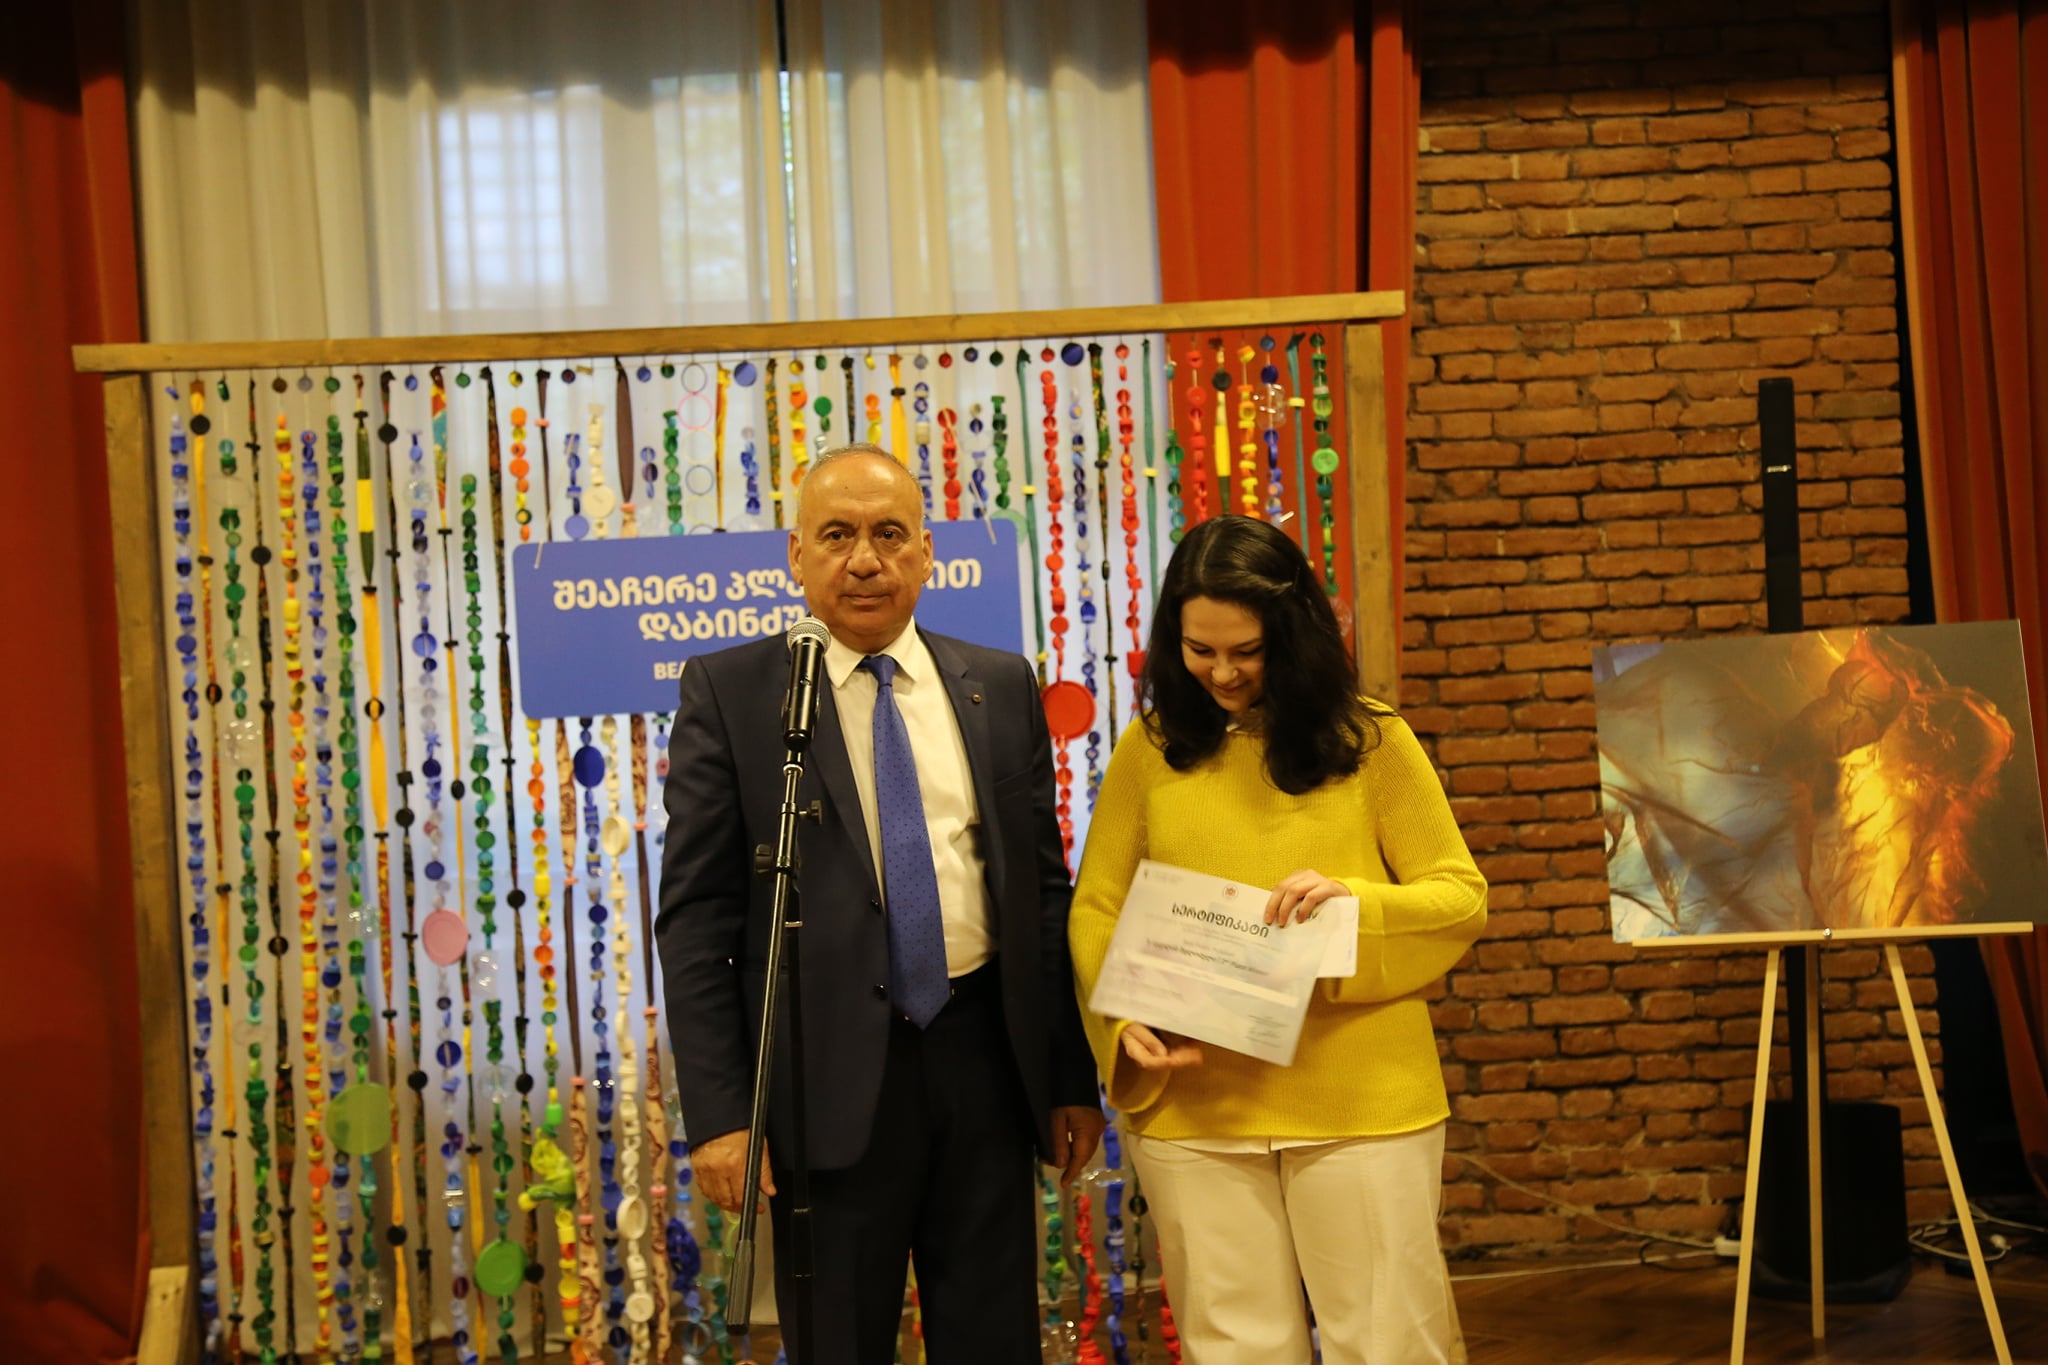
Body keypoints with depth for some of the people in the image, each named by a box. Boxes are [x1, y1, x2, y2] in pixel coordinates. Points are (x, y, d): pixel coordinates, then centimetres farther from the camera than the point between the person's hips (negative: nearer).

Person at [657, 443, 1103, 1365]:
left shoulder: (1002, 688, 8)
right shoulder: (729, 693, -2)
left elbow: (1046, 890, 11)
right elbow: (696, 917, -4)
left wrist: (1073, 1078, 9)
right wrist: (718, 1113, -11)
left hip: (985, 1058, 3)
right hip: (830, 1073, -3)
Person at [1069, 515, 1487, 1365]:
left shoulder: (1369, 739, 0)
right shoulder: (1149, 750, 4)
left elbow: (1460, 899, 1)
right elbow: (1096, 914, 8)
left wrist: (1356, 904, -18)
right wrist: (1126, 1025, -10)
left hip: (1362, 1104, -1)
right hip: (1192, 1111, 1)